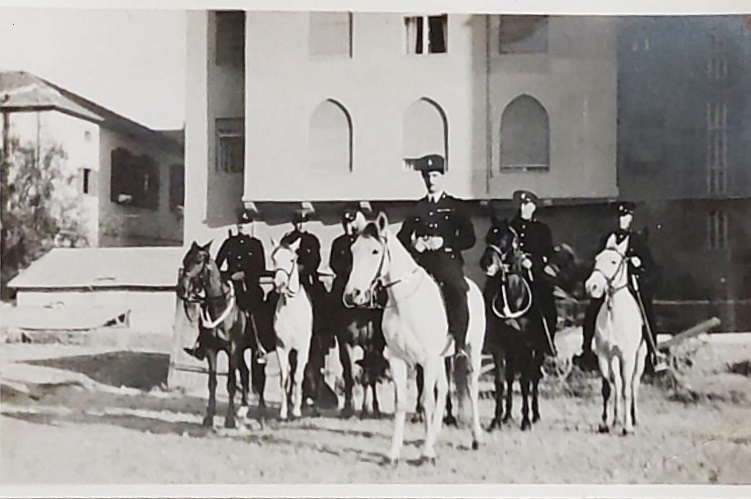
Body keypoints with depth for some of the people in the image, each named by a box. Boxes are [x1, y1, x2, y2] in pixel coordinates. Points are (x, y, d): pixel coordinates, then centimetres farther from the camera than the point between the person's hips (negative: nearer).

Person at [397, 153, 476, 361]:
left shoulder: (456, 206, 11)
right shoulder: (417, 208, 19)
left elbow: (469, 238, 4)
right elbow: (402, 237, 18)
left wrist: (444, 242, -11)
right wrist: (413, 244, -4)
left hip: (448, 259, -3)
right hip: (421, 261, 4)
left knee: (457, 291, -32)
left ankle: (459, 345, -33)